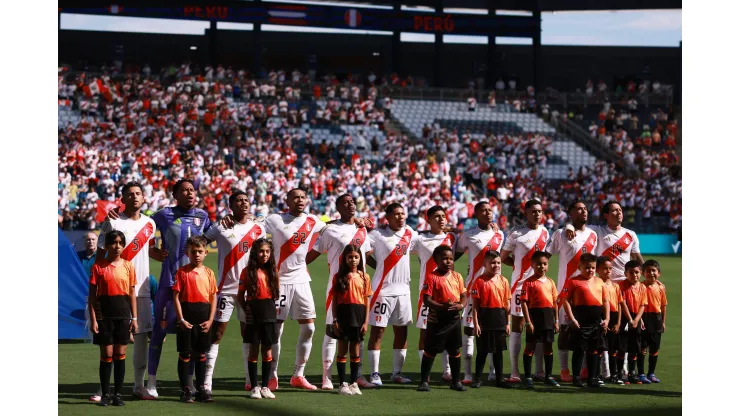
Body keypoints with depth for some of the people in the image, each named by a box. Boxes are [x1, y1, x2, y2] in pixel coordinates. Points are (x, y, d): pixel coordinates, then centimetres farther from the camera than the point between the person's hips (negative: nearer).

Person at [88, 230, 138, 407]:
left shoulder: (128, 266, 5)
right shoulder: (98, 266, -1)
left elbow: (132, 293, 8)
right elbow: (92, 295, -2)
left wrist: (134, 318, 3)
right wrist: (93, 319, -9)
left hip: (123, 313, 2)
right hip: (104, 314, -2)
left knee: (120, 355, 3)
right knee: (106, 355, 0)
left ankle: (118, 394, 10)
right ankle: (105, 394, 8)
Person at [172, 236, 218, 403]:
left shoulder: (209, 273, 6)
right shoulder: (182, 272, -4)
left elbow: (213, 297, 6)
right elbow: (176, 297, -7)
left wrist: (210, 320, -3)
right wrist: (181, 319, -13)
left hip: (203, 317, 3)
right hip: (187, 316, -3)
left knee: (201, 354, 10)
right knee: (185, 354, 2)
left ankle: (201, 389, 17)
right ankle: (185, 390, 8)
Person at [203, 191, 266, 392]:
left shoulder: (258, 229, 7)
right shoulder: (221, 228, -3)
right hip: (226, 289, -3)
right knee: (216, 334, -6)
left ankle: (250, 380, 17)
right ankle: (206, 381, -5)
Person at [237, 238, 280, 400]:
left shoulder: (273, 271, 7)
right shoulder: (247, 272, -2)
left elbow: (276, 293, 12)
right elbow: (240, 295, 0)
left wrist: (274, 308, -1)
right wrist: (246, 310, -9)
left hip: (269, 314, 3)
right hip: (253, 315, -3)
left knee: (267, 351, 5)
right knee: (253, 350, 2)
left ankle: (265, 387, 12)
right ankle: (254, 387, 8)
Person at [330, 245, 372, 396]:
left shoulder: (364, 277, 5)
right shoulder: (338, 277, 0)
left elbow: (367, 300, 5)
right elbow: (334, 300, 0)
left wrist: (366, 321, -1)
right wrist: (335, 320, -7)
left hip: (358, 315, 2)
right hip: (343, 314, -2)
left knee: (355, 350, 8)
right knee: (343, 349, 2)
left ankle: (354, 383, 15)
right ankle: (343, 384, 7)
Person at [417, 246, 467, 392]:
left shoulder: (457, 276, 7)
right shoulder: (432, 277, -10)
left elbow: (464, 296, 9)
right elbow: (427, 299, -15)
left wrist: (460, 305, -13)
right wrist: (442, 307, -27)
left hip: (454, 319, 5)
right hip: (437, 320, -5)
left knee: (455, 350, 11)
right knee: (430, 350, 1)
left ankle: (456, 381, 22)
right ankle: (424, 381, 9)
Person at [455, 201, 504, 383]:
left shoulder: (499, 235, 9)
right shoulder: (468, 236, -3)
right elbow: (455, 255, 6)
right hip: (473, 288, -4)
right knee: (469, 330, -4)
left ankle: (493, 372, 15)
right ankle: (468, 374, -2)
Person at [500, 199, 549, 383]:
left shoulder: (545, 233, 9)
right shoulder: (517, 234, -6)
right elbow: (503, 258, 0)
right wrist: (520, 266, -6)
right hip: (520, 284, -5)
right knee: (517, 326, -4)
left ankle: (539, 371, 14)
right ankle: (514, 372, -2)